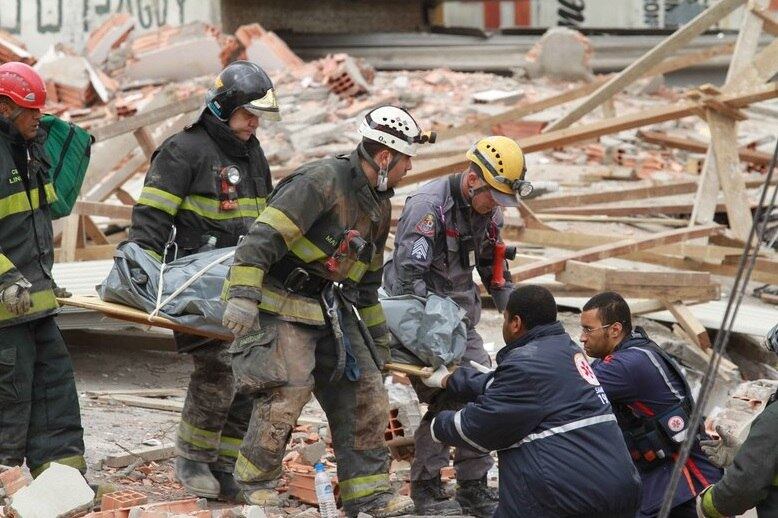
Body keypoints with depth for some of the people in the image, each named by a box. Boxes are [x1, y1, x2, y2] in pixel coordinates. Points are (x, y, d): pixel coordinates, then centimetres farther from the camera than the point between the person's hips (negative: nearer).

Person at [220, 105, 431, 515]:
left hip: (332, 311, 9)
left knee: (367, 394, 1)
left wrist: (377, 339, 25)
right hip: (282, 305, -8)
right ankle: (254, 481, 2)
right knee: (288, 390, -17)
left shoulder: (379, 204, 12)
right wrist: (242, 296, -30)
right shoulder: (323, 181, -18)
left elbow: (368, 277, 23)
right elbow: (264, 236, -23)